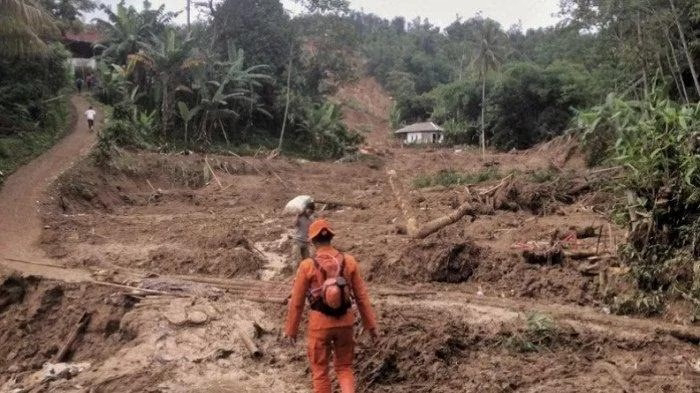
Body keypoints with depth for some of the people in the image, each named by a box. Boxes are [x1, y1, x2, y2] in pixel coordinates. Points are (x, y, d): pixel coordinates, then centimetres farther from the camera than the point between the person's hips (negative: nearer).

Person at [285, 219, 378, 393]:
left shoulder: (307, 265, -11)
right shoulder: (349, 261, -5)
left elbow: (296, 302, -5)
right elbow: (362, 296, -1)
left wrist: (291, 330, 7)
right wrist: (371, 325, 7)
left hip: (320, 323, -2)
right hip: (345, 323, 2)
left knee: (320, 370, 15)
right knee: (344, 368, 18)